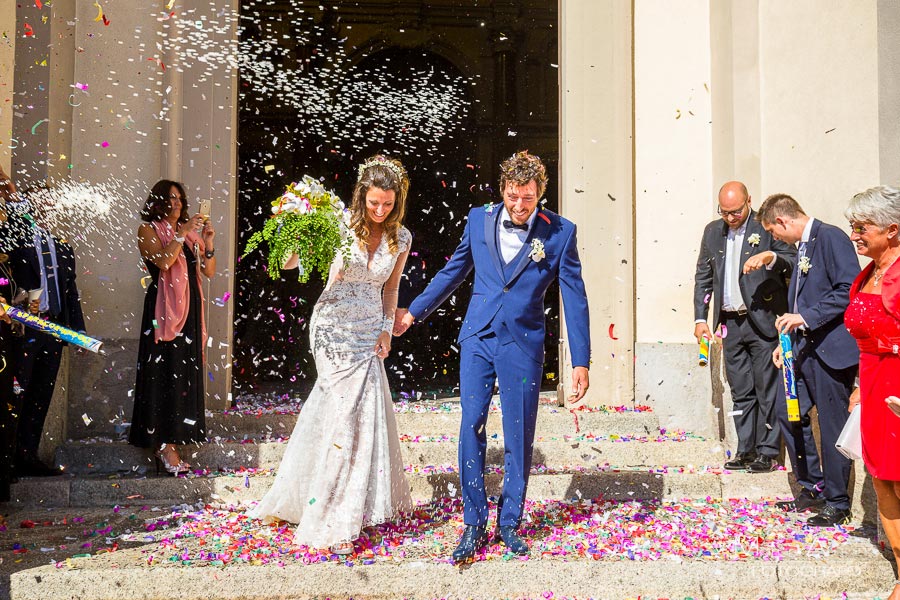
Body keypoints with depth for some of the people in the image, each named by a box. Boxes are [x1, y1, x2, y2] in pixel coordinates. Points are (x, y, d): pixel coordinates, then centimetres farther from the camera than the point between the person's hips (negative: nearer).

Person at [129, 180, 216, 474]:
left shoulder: (190, 232, 18)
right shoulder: (148, 229, 2)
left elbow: (209, 271, 12)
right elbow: (163, 261, -16)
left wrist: (208, 241, -1)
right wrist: (183, 233, -13)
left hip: (190, 309, 6)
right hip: (163, 309, -6)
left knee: (186, 371, 4)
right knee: (164, 373, -8)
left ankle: (172, 440, 11)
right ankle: (164, 444, -7)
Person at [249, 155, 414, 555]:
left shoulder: (401, 238, 3)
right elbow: (289, 263, -14)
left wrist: (386, 330, 4)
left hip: (370, 330, 5)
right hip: (335, 327, -5)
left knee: (369, 413, 11)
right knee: (348, 413, -9)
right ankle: (331, 522, 1)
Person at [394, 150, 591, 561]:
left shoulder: (560, 232, -5)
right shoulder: (479, 219, 3)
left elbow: (574, 298, -2)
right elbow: (453, 272, 16)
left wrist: (581, 362, -5)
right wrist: (413, 312, 19)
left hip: (523, 344, -2)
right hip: (478, 338, 2)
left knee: (519, 437, 5)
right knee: (471, 428, 0)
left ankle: (509, 522, 22)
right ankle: (474, 524, 12)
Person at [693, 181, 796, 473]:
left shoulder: (767, 227, -4)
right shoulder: (712, 231, 11)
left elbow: (794, 261, -8)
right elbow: (703, 276, 16)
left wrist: (770, 257, -27)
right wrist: (700, 318, 11)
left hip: (763, 321, -5)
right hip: (730, 323, 5)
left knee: (767, 389, -1)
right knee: (740, 391, 10)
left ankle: (767, 452, 7)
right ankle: (746, 450, 18)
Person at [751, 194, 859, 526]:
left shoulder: (830, 237, -12)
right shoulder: (802, 247, 17)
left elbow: (849, 290, -21)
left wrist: (806, 317, -23)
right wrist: (787, 341, 16)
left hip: (832, 349, -10)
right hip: (805, 347, 10)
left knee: (832, 426, 0)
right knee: (788, 412, 12)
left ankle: (837, 503, 13)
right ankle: (812, 488, 25)